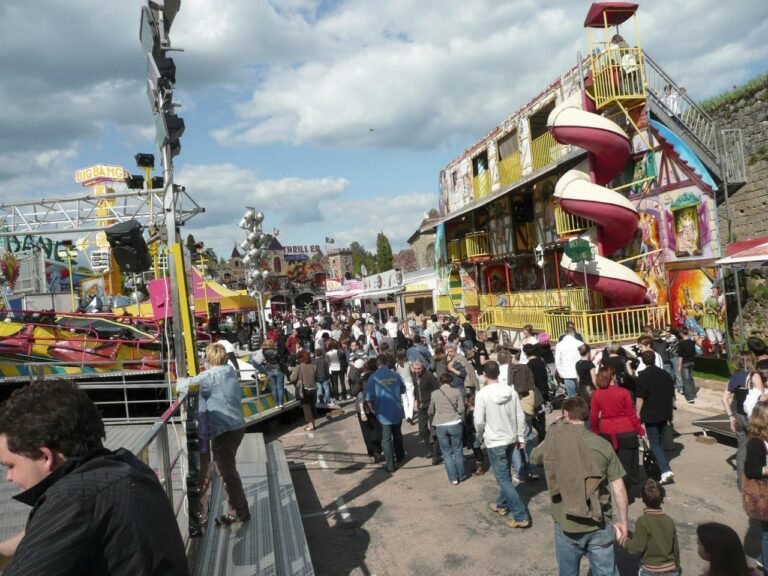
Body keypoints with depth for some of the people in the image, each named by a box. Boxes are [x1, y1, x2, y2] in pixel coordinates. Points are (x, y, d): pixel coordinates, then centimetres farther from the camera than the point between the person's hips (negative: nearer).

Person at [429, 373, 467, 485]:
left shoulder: (434, 394, 3)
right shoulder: (456, 392, 0)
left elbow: (430, 412, 12)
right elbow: (461, 409, -1)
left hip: (440, 426, 1)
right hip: (455, 424, 0)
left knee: (447, 453, 11)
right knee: (458, 451, 15)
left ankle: (453, 478, 13)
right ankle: (461, 475, 24)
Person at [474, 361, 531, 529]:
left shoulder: (482, 394, -17)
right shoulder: (511, 391, -5)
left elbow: (479, 421, -15)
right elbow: (520, 416, 0)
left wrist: (480, 435, 5)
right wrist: (521, 437, 10)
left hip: (495, 441, -6)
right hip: (511, 439, 6)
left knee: (503, 479, 1)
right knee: (506, 475, 23)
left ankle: (521, 516, 0)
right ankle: (502, 505, 38)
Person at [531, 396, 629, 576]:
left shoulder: (553, 442, -8)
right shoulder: (602, 444, -9)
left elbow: (534, 458, 15)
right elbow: (619, 489, -5)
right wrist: (622, 521, 8)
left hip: (567, 525, 0)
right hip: (599, 524, 0)